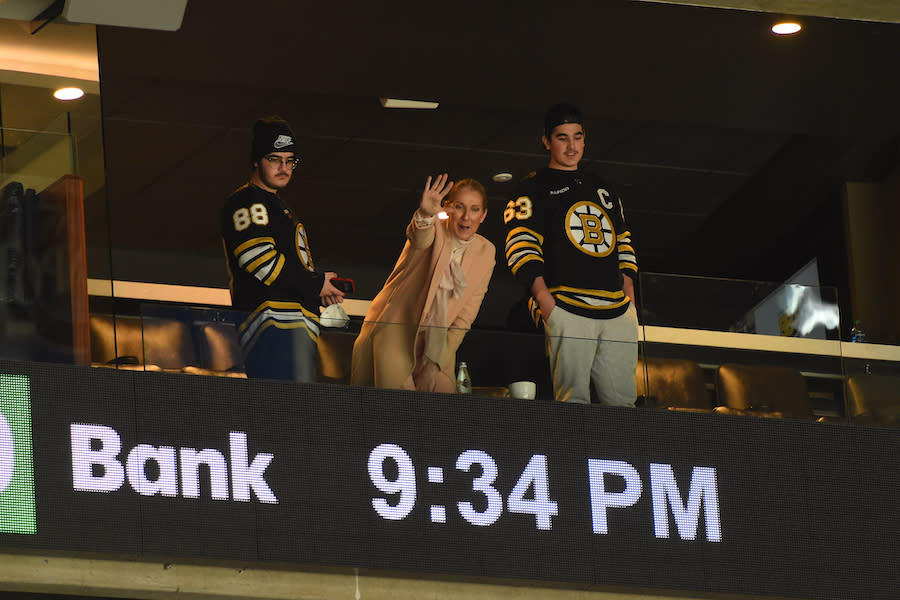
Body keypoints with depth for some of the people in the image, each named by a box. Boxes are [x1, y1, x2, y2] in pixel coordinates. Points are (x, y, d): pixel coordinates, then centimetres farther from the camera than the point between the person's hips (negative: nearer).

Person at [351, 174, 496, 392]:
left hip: (435, 339, 4)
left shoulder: (485, 252, 3)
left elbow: (465, 316, 3)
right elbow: (419, 238, -36)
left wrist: (438, 361, -7)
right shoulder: (435, 230, -9)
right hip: (395, 326, -4)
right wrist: (425, 215, -60)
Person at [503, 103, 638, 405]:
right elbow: (521, 246, -2)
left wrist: (629, 294, 13)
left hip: (617, 312, 5)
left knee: (622, 402, -3)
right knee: (573, 400, -14)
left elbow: (623, 243, 29)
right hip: (566, 308, -5)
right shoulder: (535, 187, 9)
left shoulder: (603, 189, 27)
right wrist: (544, 299, -14)